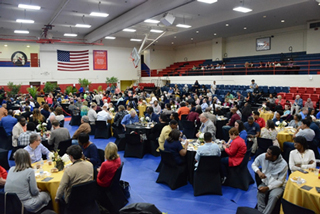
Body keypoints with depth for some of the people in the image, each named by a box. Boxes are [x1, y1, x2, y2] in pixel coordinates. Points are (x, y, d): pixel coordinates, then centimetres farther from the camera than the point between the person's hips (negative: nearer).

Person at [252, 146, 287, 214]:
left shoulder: (283, 165, -19)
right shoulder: (262, 156, -12)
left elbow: (280, 181, -14)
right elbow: (254, 164, 5)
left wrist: (268, 187, -23)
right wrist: (259, 172, -17)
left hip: (277, 185, -2)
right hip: (265, 182, 2)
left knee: (274, 196, -34)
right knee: (260, 193, -30)